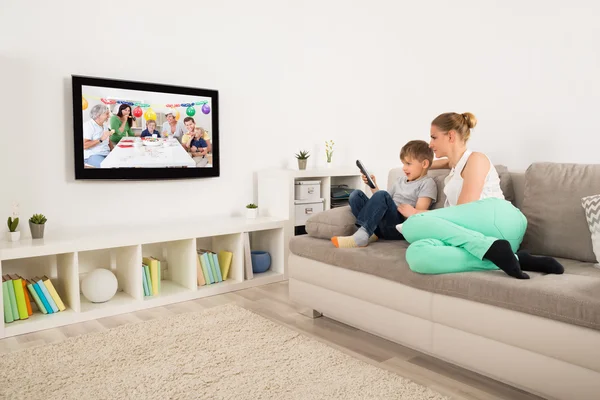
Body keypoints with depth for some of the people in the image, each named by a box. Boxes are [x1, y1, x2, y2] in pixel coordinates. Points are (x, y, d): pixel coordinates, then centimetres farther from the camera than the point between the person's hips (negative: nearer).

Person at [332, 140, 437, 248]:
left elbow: (419, 213, -6)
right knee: (356, 194, -5)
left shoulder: (427, 183, 5)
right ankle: (371, 232, -21)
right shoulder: (400, 181, 27)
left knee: (382, 195, -30)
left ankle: (361, 235, -35)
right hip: (382, 226, 7)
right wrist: (373, 185, 14)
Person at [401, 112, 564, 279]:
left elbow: (464, 209, -4)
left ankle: (492, 249, -27)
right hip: (478, 236, 7)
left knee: (414, 225, -26)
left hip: (497, 219, -7)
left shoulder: (476, 159, 7)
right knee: (416, 253, -27)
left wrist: (416, 214, 4)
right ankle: (514, 259, -28)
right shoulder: (455, 165, 32)